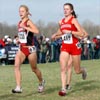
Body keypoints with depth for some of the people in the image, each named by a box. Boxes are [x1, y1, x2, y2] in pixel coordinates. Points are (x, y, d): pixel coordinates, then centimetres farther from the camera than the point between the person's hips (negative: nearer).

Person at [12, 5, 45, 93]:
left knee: (34, 69, 11)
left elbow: (37, 31, -31)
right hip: (22, 49, 6)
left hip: (30, 48, -6)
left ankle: (41, 82, 39)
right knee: (16, 65, -17)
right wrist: (19, 40, 11)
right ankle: (18, 88, -19)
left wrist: (25, 27, -31)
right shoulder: (19, 23, 10)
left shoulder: (28, 22, -12)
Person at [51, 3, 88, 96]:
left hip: (75, 46, -4)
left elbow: (81, 33, -18)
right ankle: (63, 89, -12)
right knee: (63, 69, -12)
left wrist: (70, 32, -25)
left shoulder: (73, 20, -8)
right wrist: (55, 35, 11)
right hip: (65, 47, 4)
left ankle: (83, 70, 42)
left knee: (77, 71, 7)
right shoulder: (61, 22, 8)